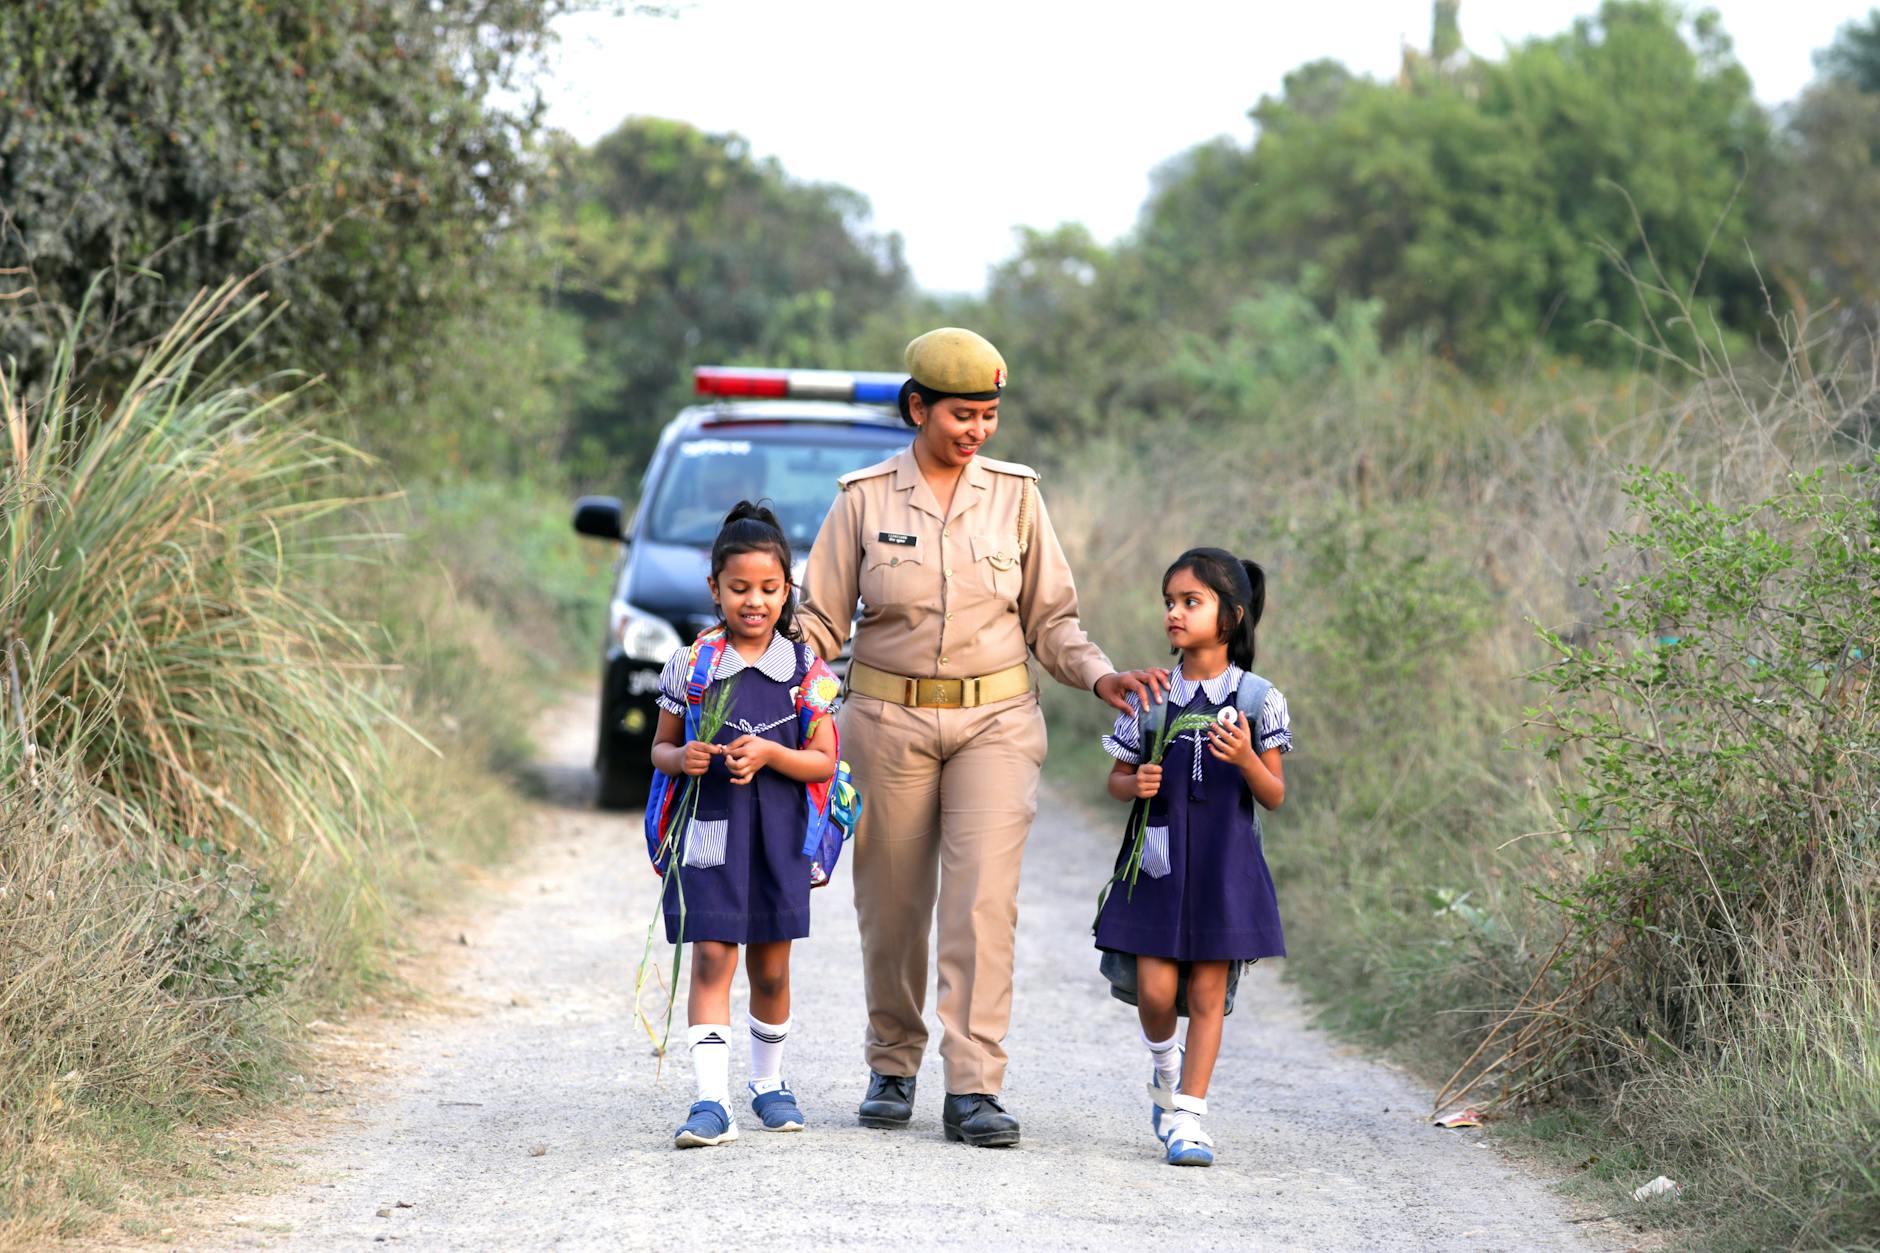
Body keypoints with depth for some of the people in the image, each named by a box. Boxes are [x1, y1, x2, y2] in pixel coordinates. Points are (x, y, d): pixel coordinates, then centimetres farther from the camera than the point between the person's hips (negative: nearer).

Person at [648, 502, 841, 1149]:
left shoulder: (806, 669, 1)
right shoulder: (691, 665, 1)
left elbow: (824, 761, 0)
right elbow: (660, 747, 9)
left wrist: (771, 755, -17)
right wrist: (681, 759, -13)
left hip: (779, 830, 1)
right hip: (709, 827, -1)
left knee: (771, 968, 11)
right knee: (711, 959, -9)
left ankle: (769, 1082, 32)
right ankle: (712, 1101, -14)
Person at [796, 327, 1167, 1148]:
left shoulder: (1014, 494, 3)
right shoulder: (865, 499, 0)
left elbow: (1050, 619, 9)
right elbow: (821, 619, 4)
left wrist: (1100, 677, -8)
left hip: (995, 719, 0)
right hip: (889, 719, 0)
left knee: (984, 898, -12)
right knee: (892, 904, 6)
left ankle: (974, 1088, -14)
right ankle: (892, 1068, 25)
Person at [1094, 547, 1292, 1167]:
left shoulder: (1258, 701, -2)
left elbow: (1274, 796, 0)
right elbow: (1118, 777, 12)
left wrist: (1247, 760, -20)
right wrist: (1134, 786, -11)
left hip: (1224, 861, -1)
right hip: (1160, 858, 1)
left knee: (1207, 990, -1)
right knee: (1154, 989, -3)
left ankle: (1188, 1115, 6)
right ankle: (1165, 1063, 29)